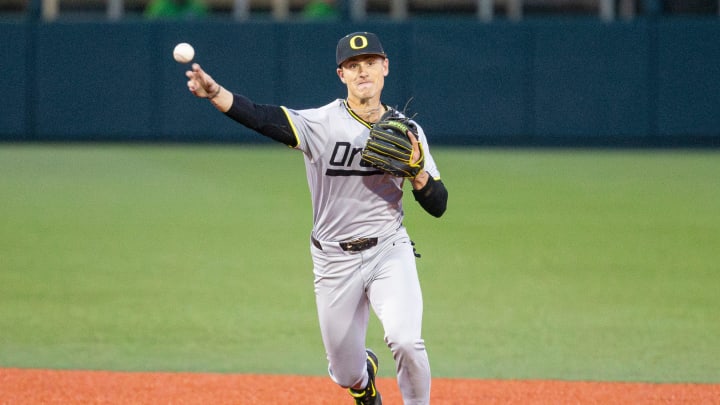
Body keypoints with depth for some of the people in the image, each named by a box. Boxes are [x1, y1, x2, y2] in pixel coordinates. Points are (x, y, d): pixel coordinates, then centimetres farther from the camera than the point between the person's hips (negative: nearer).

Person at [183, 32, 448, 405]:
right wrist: (214, 92, -46)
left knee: (405, 341, -24)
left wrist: (416, 171, -18)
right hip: (335, 261, 0)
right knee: (346, 374, 9)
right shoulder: (322, 124, -10)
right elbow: (264, 118, -28)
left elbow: (438, 206, 2)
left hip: (389, 252, 0)